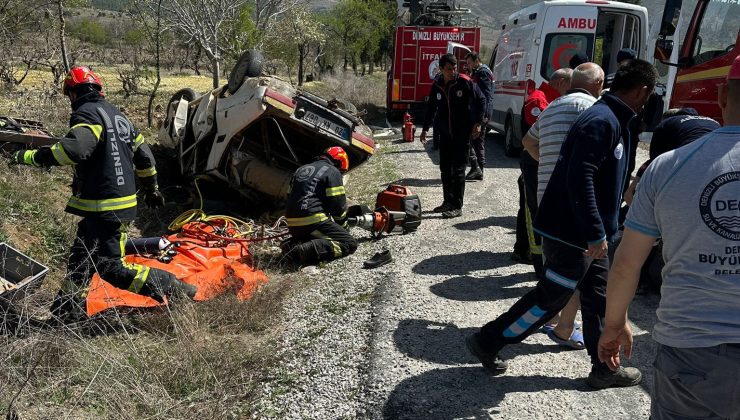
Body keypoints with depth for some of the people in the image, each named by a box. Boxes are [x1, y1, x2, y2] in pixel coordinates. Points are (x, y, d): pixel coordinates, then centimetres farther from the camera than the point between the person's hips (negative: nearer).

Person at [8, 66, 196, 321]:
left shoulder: (87, 113, -13)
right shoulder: (116, 115, 15)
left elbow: (75, 149, -32)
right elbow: (143, 154, 20)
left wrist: (31, 157, -22)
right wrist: (151, 188, 30)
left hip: (105, 208, -10)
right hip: (123, 200, 10)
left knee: (110, 267, -6)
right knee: (80, 257, 19)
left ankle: (174, 290, -3)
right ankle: (66, 313, 31)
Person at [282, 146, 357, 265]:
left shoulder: (301, 169, 24)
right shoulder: (332, 171, 1)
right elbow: (338, 204, -3)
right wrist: (343, 226, 13)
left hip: (292, 225, 8)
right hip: (313, 222, -8)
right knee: (350, 243, -6)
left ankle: (293, 245, 3)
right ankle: (308, 250, -24)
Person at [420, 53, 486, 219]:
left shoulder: (465, 82, -9)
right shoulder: (437, 86, 5)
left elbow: (481, 100, -2)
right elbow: (431, 108, 17)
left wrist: (478, 123, -9)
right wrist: (425, 129, 18)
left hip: (462, 134, -5)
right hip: (444, 133, 5)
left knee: (458, 170, -4)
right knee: (445, 168, 11)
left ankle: (457, 207, 1)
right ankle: (448, 201, 24)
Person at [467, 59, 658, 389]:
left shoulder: (612, 120, 14)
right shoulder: (601, 121, -19)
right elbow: (580, 179, -28)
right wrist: (596, 234, -27)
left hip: (586, 233, 10)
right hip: (572, 233, -10)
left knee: (598, 298, 15)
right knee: (551, 297, 0)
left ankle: (604, 368, 28)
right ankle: (487, 343, 13)